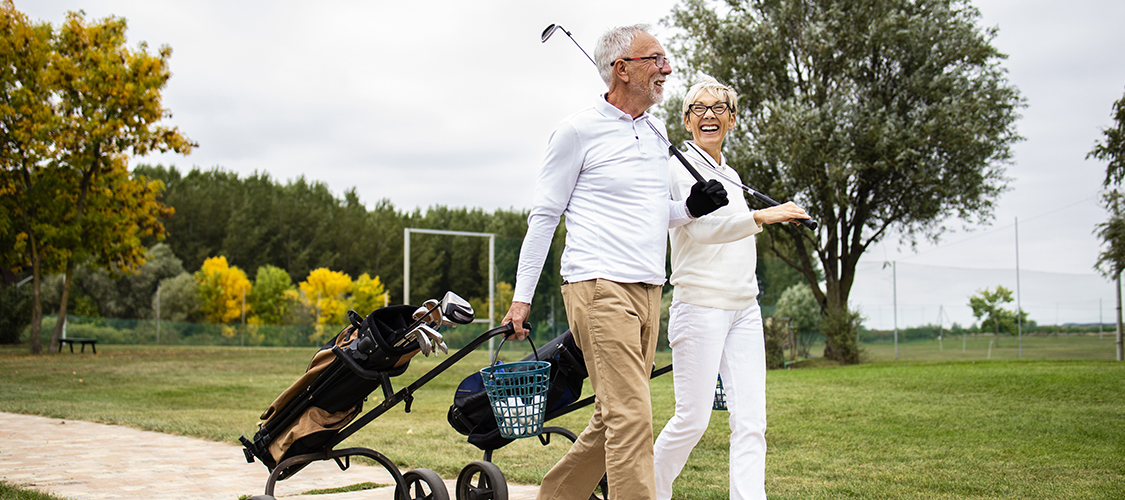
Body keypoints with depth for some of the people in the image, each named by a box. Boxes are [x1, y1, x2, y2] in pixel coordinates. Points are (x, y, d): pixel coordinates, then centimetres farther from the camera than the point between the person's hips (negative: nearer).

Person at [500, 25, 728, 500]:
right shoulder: (578, 130, -4)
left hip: (647, 289, 8)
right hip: (599, 287, -7)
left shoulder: (656, 130, 17)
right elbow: (544, 215, -1)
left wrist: (691, 207, 4)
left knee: (614, 417, 11)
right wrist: (522, 296, -3)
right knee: (630, 416, -13)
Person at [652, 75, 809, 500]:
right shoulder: (677, 168, -4)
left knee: (750, 421, -3)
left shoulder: (730, 174, 19)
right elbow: (700, 227, -21)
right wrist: (760, 216, -28)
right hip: (700, 307, -7)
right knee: (693, 419, -3)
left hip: (744, 309, 7)